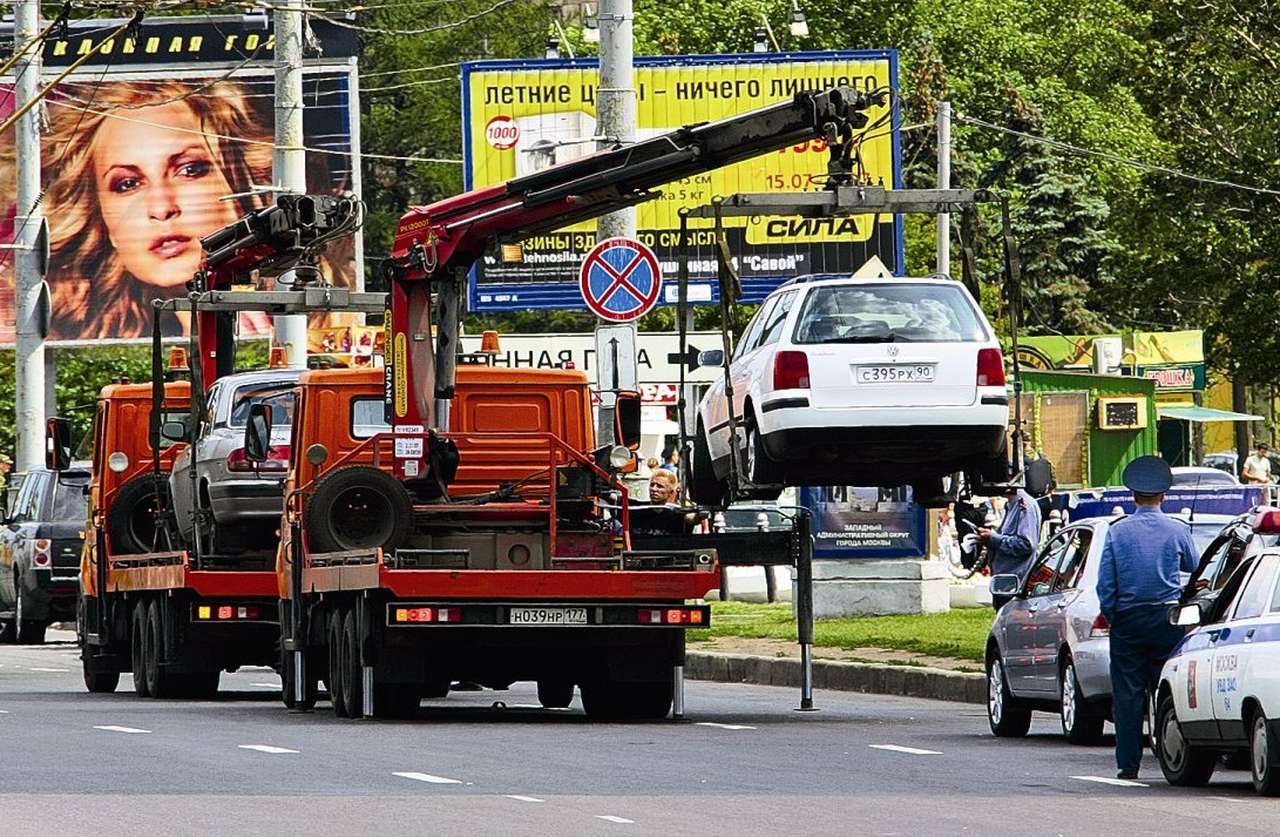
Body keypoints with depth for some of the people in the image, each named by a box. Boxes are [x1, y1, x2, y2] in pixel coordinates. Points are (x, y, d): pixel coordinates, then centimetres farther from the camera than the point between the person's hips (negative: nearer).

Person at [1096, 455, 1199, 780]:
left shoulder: (1117, 531, -2)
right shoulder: (1177, 531, -2)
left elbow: (1105, 582, -4)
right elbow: (1196, 570, 12)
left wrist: (1110, 615, 7)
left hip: (1127, 620, 0)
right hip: (1166, 618, 0)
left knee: (1127, 694, 3)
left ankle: (1128, 763, 1)